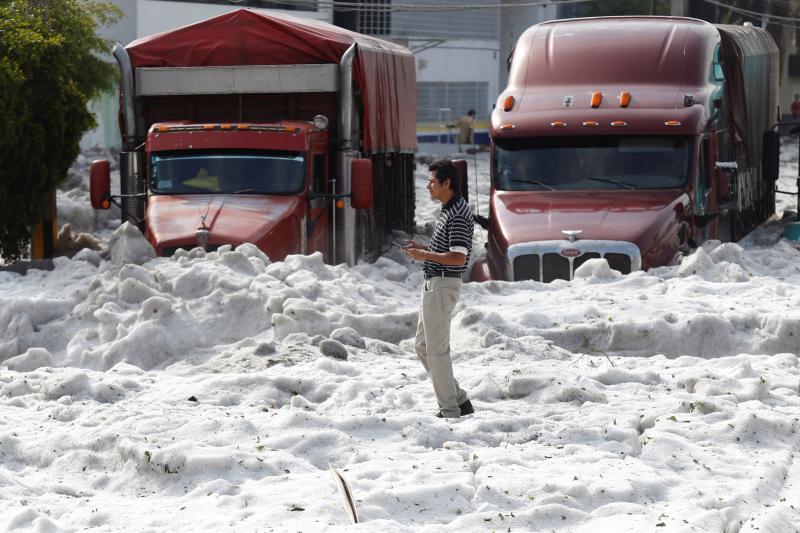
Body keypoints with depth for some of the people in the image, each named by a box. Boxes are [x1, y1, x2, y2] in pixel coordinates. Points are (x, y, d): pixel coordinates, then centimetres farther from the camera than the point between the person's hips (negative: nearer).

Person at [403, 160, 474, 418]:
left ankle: (450, 410, 1)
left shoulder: (457, 215, -18)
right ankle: (459, 401, 18)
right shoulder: (449, 210, 14)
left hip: (443, 285, -11)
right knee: (423, 346, 15)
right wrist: (423, 248, 10)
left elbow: (458, 258, -25)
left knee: (437, 349, -5)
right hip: (434, 283, 11)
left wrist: (425, 255, -17)